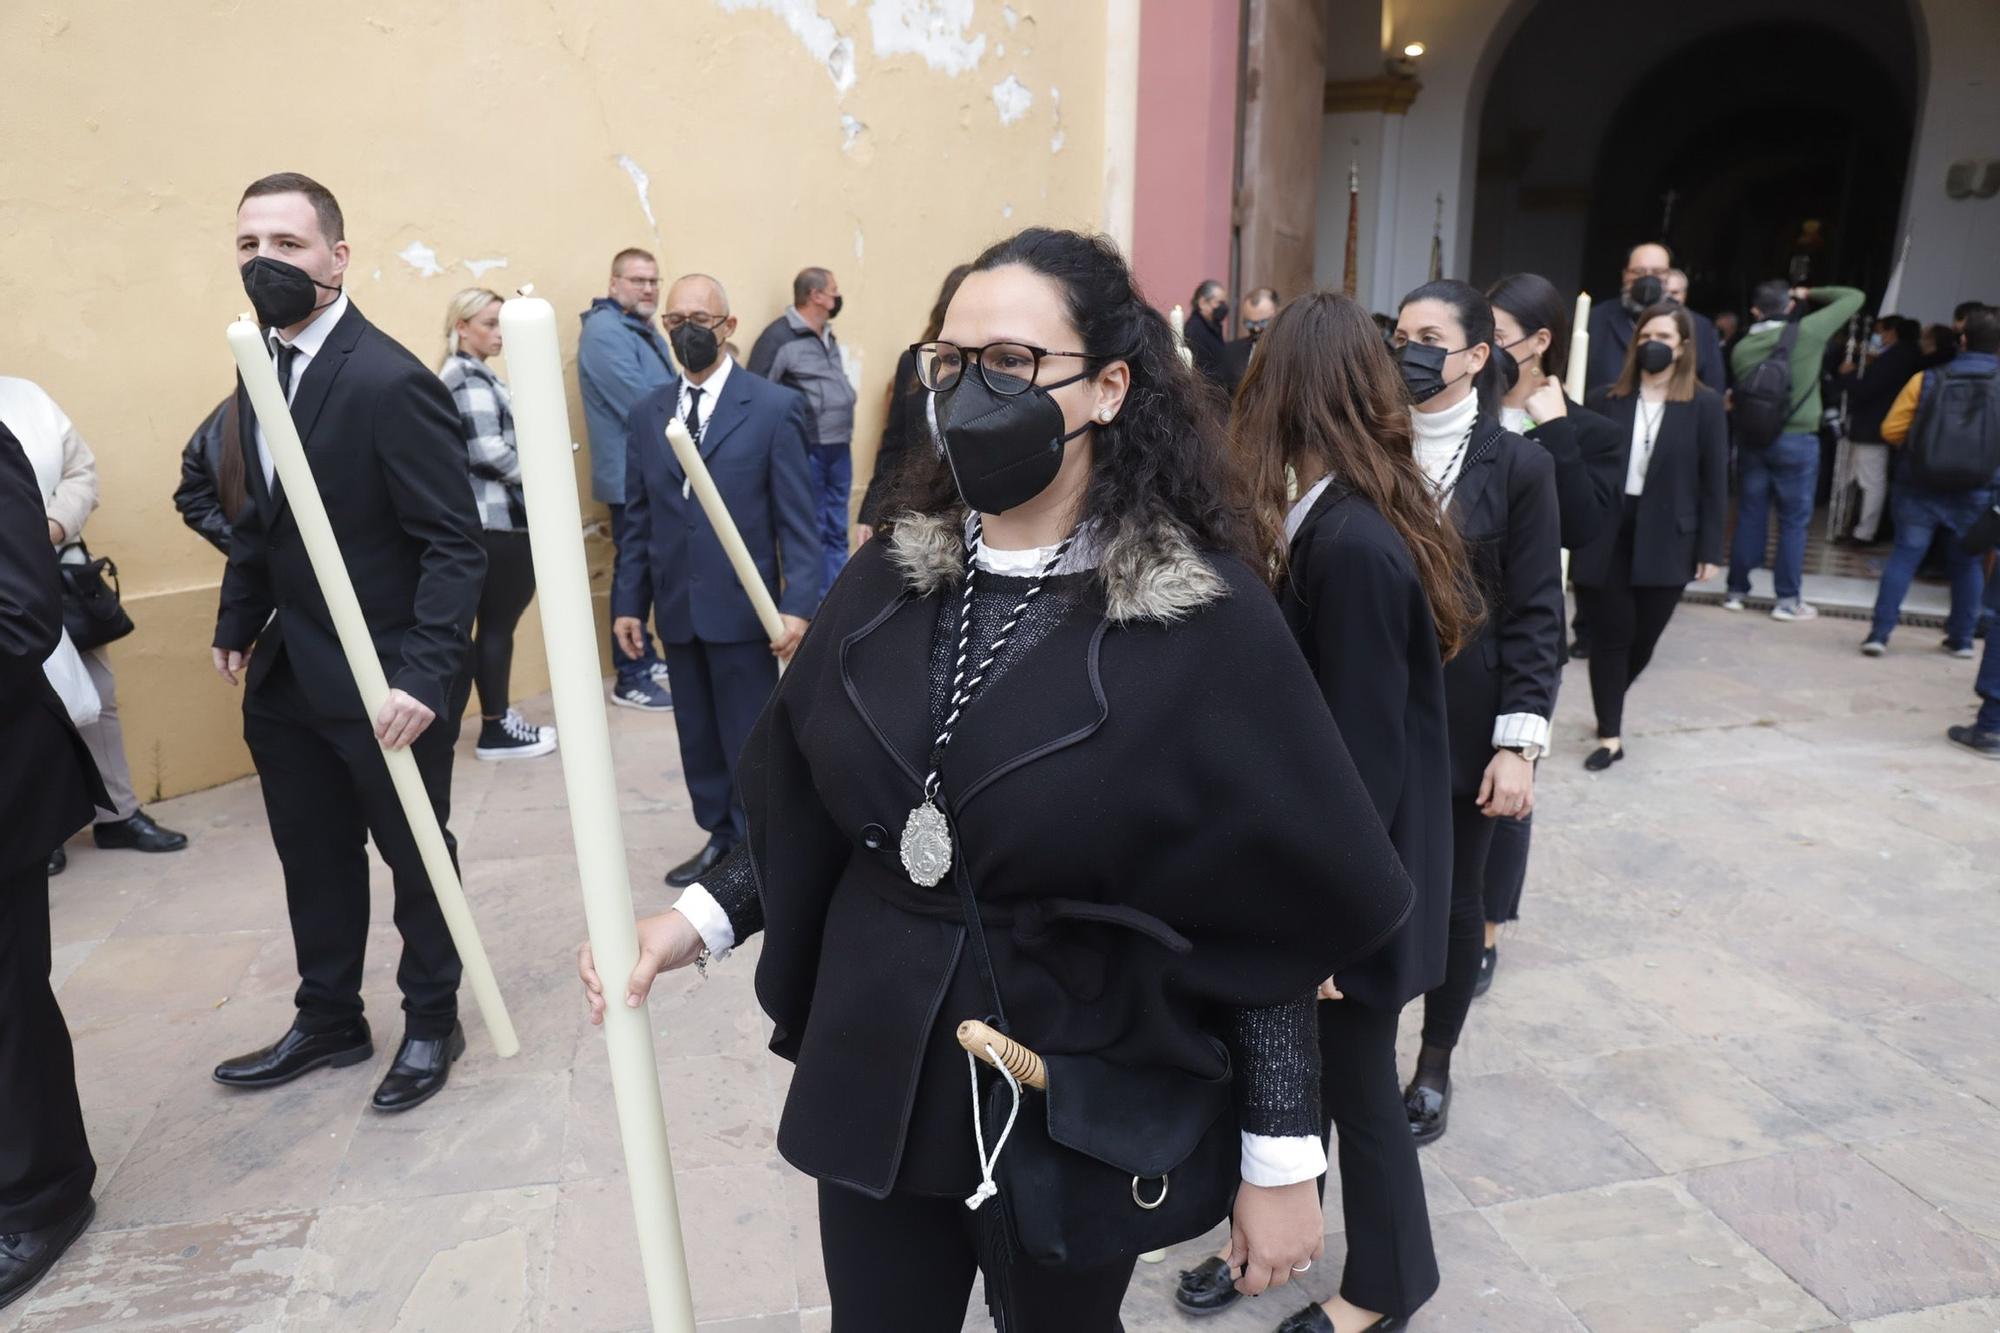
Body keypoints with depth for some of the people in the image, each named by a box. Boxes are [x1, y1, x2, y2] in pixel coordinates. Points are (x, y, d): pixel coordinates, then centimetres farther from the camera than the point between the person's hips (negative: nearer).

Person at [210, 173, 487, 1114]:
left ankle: (431, 1023, 32)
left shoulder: (390, 380, -19)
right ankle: (328, 1021, 39)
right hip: (288, 674, 8)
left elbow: (455, 543, -22)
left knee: (414, 854, 11)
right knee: (312, 857, 19)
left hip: (383, 679, -7)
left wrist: (425, 676, -28)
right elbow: (263, 515, 16)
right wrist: (238, 624, 15)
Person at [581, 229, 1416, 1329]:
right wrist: (698, 918, -9)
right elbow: (810, 814, 5)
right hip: (874, 1082, 4)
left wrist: (1280, 1161, -8)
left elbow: (1271, 915, -12)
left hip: (1082, 1104, -3)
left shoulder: (1205, 617, -16)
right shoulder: (891, 577, -3)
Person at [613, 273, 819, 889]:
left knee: (749, 739, 5)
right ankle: (720, 836, 29)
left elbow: (796, 517, -8)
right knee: (697, 735, 13)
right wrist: (627, 599, 6)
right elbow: (638, 516, 10)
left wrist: (798, 605, -15)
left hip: (742, 607, -4)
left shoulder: (775, 407, -5)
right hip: (676, 608, 5)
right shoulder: (648, 411, 9)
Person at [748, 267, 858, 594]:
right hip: (807, 452, -8)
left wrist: (844, 438, 11)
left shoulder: (828, 336, 15)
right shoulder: (780, 337, -12)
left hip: (839, 450, 8)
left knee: (837, 532, 13)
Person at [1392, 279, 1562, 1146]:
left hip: (1463, 725, -1)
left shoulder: (1517, 466, -3)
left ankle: (1435, 1066, 33)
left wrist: (1519, 743, -10)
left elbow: (1535, 615, -4)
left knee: (1451, 896, 12)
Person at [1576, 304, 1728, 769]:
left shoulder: (1705, 405, 1)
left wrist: (1710, 548, -4)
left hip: (1666, 541, 0)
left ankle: (1609, 707, 37)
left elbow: (1714, 481, 0)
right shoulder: (1610, 400, 4)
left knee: (1643, 638, 9)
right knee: (1612, 635, 2)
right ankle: (1610, 735, 12)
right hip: (1607, 536, 0)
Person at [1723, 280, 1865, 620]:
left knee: (1749, 516, 10)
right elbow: (1854, 297, 5)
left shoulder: (1741, 347, -2)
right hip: (1797, 440, -3)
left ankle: (1736, 590, 16)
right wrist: (1810, 294, 15)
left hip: (1753, 439, 3)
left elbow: (1739, 393, 5)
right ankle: (1788, 600, 7)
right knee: (1794, 521, 3)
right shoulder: (1807, 332, -7)